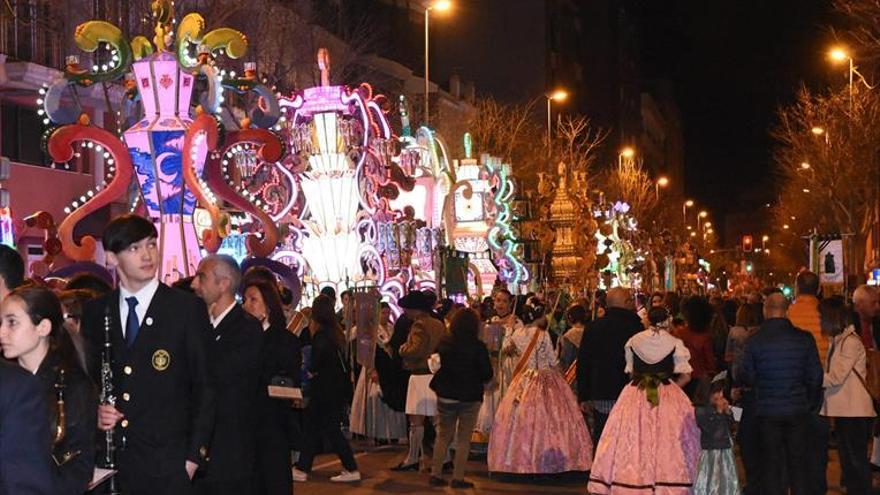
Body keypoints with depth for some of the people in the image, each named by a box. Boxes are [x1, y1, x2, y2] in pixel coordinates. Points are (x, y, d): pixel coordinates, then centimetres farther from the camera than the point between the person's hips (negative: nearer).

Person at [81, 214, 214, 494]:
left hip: (167, 461, -3)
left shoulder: (188, 308, -3)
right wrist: (95, 411, -4)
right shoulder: (95, 312, 8)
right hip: (110, 459, 3)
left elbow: (205, 387, -2)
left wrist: (194, 456, -7)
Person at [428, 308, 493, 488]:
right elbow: (487, 374, -11)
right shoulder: (478, 346, -14)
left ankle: (436, 474, 13)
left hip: (445, 395, 3)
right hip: (470, 397, -3)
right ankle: (458, 478, 5)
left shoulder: (444, 343, -3)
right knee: (463, 438, 6)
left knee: (443, 436, 15)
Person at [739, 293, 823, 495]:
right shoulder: (804, 338, -7)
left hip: (768, 411, -1)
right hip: (798, 410, 1)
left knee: (771, 465, 8)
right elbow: (815, 375, -1)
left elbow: (747, 377, -4)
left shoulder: (755, 340, -10)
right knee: (798, 463, 10)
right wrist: (812, 403, 13)